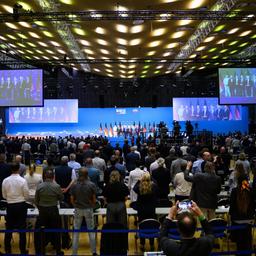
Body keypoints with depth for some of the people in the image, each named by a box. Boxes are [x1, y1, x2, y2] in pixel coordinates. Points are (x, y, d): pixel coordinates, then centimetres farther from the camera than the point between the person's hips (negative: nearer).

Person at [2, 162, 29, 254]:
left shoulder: (5, 180, -4)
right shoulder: (22, 180, -14)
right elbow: (26, 195, -7)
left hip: (10, 206, 3)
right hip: (21, 206, -2)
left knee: (9, 229, 14)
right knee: (22, 229, 7)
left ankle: (7, 250, 25)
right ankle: (23, 250, 15)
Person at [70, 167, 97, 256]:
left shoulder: (74, 185, -8)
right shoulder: (92, 185, -11)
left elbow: (72, 200, -3)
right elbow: (94, 200, -6)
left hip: (78, 210, 1)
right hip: (88, 209, 0)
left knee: (76, 232, 12)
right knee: (91, 231, 13)